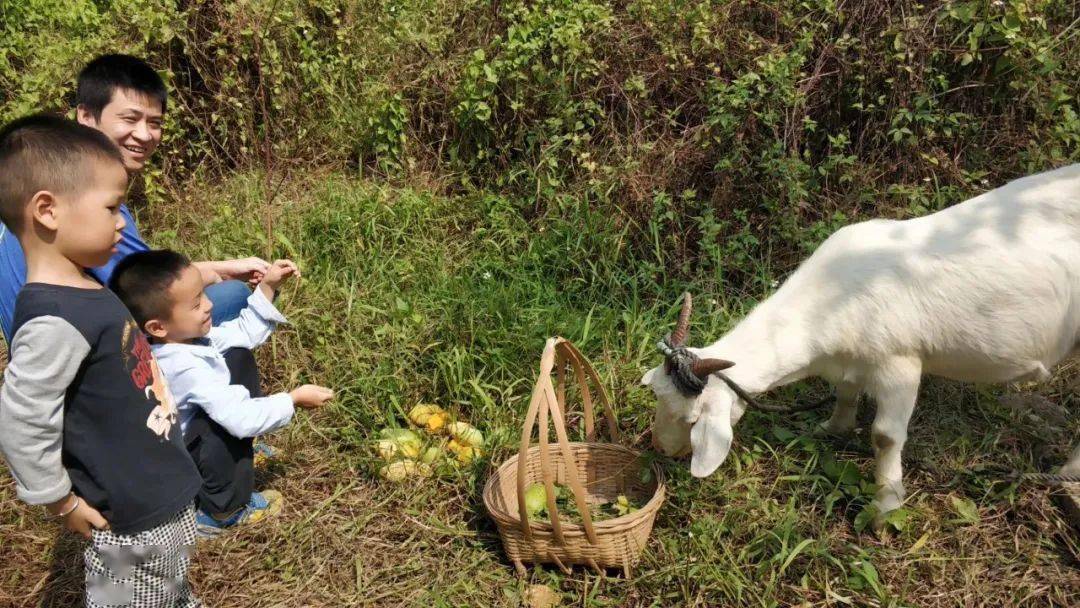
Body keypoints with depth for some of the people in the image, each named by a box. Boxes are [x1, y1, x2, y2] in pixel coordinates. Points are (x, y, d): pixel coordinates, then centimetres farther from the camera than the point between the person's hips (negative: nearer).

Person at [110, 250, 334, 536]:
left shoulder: (184, 334, -10)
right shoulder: (187, 368, -35)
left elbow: (244, 333, 2)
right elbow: (241, 419, -37)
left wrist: (267, 287, -8)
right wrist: (294, 399, -26)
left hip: (183, 436, 9)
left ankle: (239, 454, 17)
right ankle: (222, 511, -12)